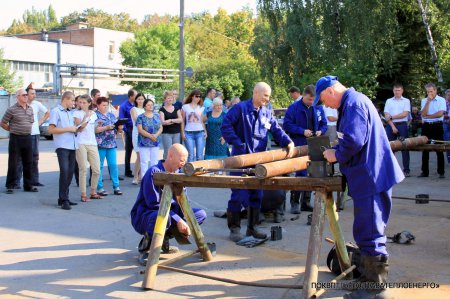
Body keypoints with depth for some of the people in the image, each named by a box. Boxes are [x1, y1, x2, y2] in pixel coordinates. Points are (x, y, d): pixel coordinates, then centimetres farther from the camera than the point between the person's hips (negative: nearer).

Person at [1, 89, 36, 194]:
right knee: (13, 163, 0)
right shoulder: (12, 109, -9)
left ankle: (28, 185, 17)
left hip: (27, 138, 5)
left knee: (28, 162, 8)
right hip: (15, 138, -5)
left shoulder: (30, 108, 8)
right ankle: (10, 186, 7)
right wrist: (13, 130, 3)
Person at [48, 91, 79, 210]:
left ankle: (64, 198, 14)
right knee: (64, 171, -13)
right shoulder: (56, 111, -2)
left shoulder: (70, 113, 20)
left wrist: (77, 128, 9)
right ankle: (63, 200, -9)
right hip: (62, 146, -8)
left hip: (72, 146, 8)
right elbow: (51, 129, -10)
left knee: (70, 172, 7)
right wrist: (68, 129, -11)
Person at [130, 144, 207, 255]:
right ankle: (148, 241, -10)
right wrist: (177, 220, -26)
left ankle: (164, 237, -4)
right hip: (143, 216, -8)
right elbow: (153, 204, -22)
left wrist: (185, 222, -14)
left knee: (201, 214, -5)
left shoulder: (177, 174, 6)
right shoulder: (154, 172, -18)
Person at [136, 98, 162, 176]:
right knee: (144, 162, -3)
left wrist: (156, 135, -11)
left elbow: (161, 128, 8)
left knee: (155, 162, 6)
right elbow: (140, 130, -10)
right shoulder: (140, 117, -3)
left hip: (155, 143, 4)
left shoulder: (157, 116, 10)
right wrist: (150, 136, -17)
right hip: (144, 143, -4)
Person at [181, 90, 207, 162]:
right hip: (189, 133, -2)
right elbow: (182, 121, 6)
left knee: (199, 155, 0)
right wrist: (182, 132, -1)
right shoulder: (185, 107, 6)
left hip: (200, 132, 2)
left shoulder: (201, 108, 13)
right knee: (191, 155, -7)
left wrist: (205, 132, 4)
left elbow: (202, 121, 15)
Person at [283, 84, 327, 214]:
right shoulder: (294, 107, -5)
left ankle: (306, 202, 19)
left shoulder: (318, 108, 8)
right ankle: (295, 202, 3)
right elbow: (287, 125, -9)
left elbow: (324, 124, 17)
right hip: (299, 146, -5)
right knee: (301, 173, -9)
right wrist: (302, 131, -17)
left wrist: (320, 131, -6)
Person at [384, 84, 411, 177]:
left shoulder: (406, 101, 6)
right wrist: (393, 126, -9)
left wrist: (392, 117, -10)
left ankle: (406, 169, -1)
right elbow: (386, 115, 2)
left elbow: (405, 114, -7)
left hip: (402, 125, -2)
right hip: (391, 125, 2)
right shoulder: (389, 101, 11)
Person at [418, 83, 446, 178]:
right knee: (425, 149, 5)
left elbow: (440, 113, -14)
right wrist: (428, 101, -10)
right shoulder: (424, 101, 9)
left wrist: (428, 116, -11)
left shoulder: (441, 100, -1)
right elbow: (423, 114, -5)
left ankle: (441, 172, 4)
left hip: (437, 126, -3)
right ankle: (425, 171, 11)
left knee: (439, 149, -2)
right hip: (426, 126, 3)